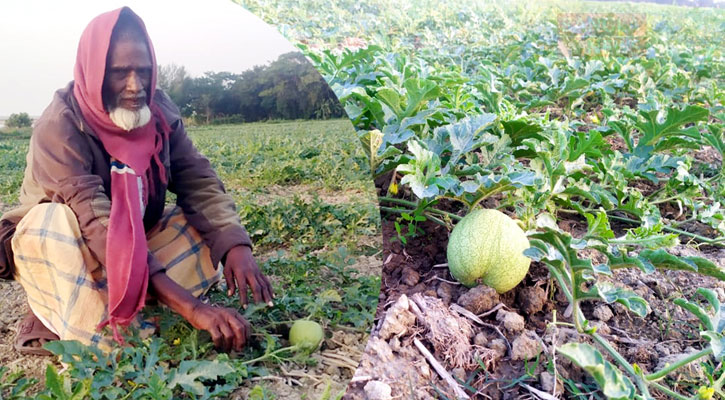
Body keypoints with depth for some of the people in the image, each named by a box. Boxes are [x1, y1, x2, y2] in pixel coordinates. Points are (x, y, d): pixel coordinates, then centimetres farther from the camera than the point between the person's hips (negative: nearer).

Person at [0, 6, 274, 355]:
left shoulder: (158, 111, -12)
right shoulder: (60, 127, -28)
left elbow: (199, 183, -15)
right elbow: (97, 225, -39)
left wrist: (236, 246, -36)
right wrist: (191, 307, -48)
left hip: (134, 244, 5)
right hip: (54, 247, -5)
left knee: (213, 229, -15)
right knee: (57, 218, -36)